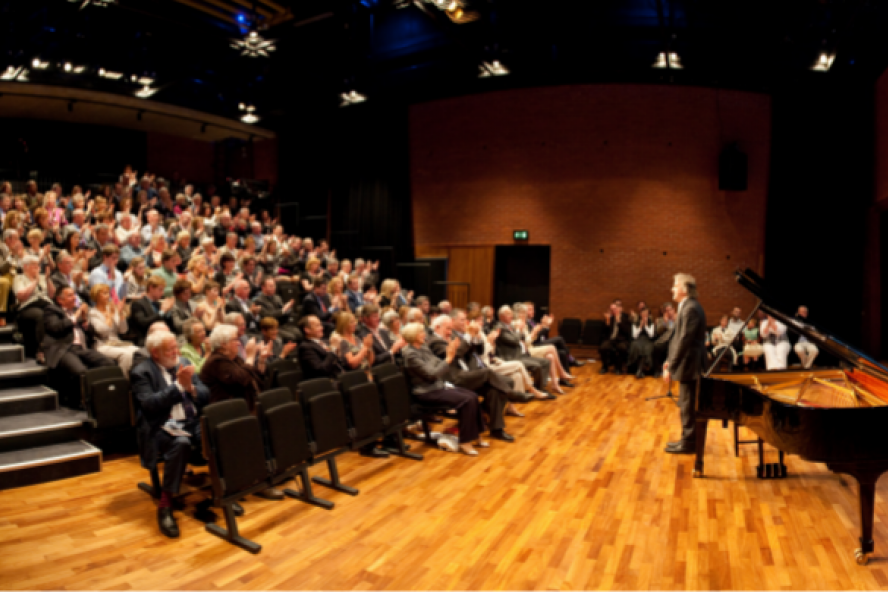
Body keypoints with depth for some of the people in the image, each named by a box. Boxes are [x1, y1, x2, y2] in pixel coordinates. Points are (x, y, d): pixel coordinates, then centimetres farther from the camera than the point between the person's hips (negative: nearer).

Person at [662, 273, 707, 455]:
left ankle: (689, 443, 10)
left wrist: (671, 366, -20)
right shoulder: (688, 306, 12)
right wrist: (671, 360, 12)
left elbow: (684, 340, -23)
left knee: (687, 405, 0)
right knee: (686, 403, 17)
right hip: (687, 363, 10)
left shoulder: (691, 309, -19)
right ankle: (687, 438, 27)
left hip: (689, 364, -10)